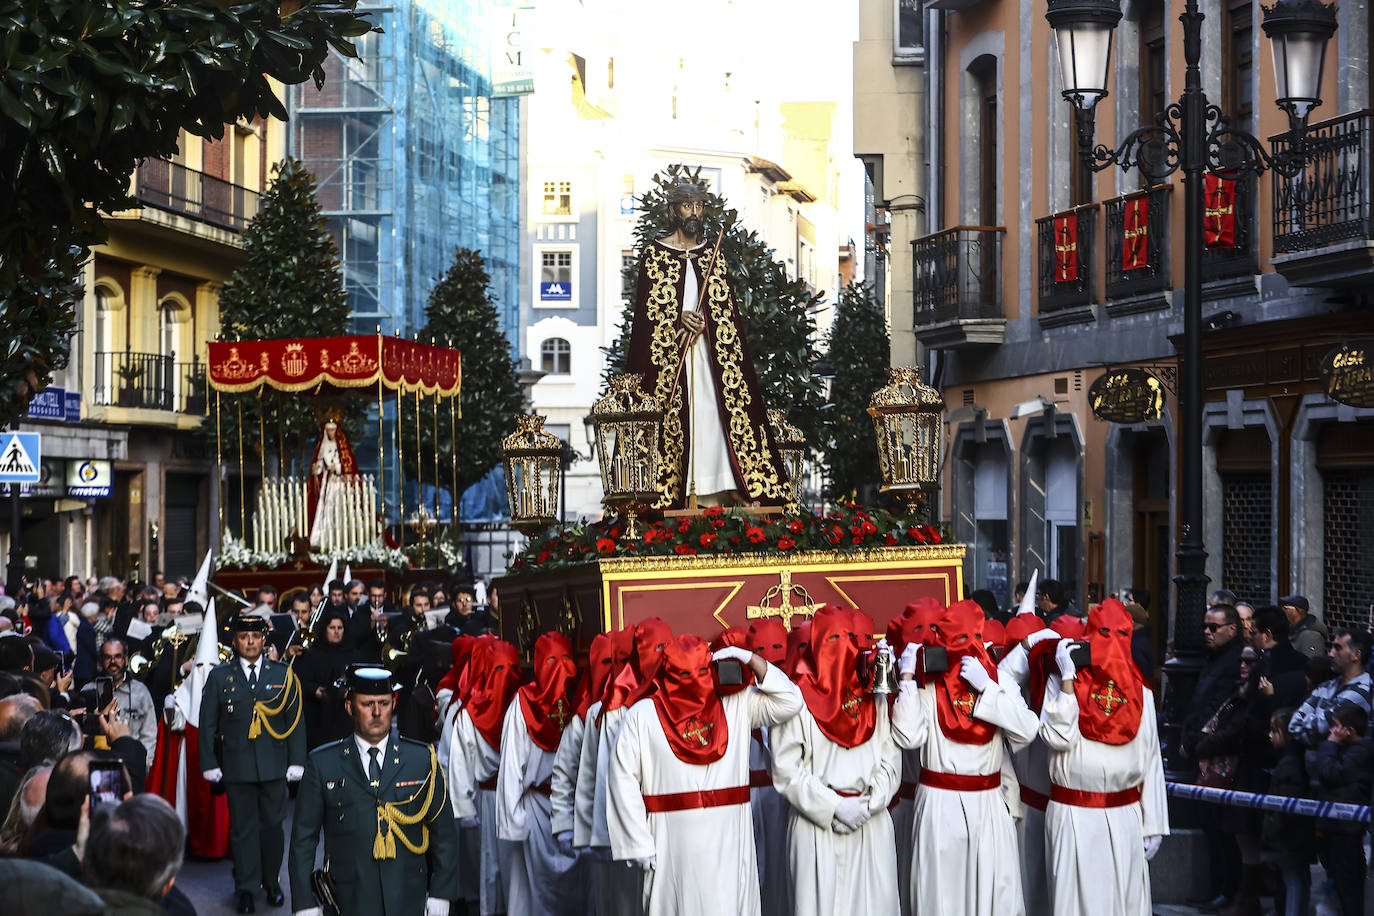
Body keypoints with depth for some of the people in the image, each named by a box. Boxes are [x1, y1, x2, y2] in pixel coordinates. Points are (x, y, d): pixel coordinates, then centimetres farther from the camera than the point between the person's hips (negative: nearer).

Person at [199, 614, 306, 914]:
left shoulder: (283, 675, 6)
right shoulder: (220, 676, 4)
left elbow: (295, 720, 7)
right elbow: (207, 723, 6)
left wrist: (297, 762, 1)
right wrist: (209, 764, 1)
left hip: (274, 765, 1)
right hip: (237, 767, 0)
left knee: (272, 824, 5)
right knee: (243, 828, 3)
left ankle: (271, 880, 22)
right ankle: (246, 887, 11)